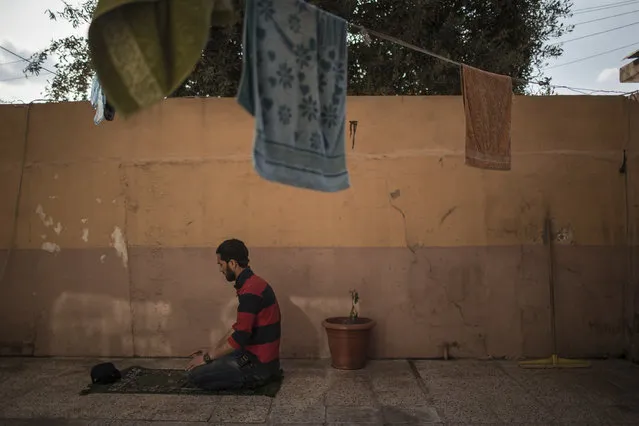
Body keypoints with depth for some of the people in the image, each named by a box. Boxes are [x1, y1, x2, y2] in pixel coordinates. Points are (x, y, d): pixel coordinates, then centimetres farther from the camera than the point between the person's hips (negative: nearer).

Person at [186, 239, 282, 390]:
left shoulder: (250, 291, -23)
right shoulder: (252, 284, 10)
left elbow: (240, 337, -25)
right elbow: (239, 327, 18)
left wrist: (208, 357, -13)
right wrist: (212, 350, 16)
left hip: (259, 363, -10)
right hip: (260, 355, 10)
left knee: (196, 375, -7)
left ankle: (254, 378, -1)